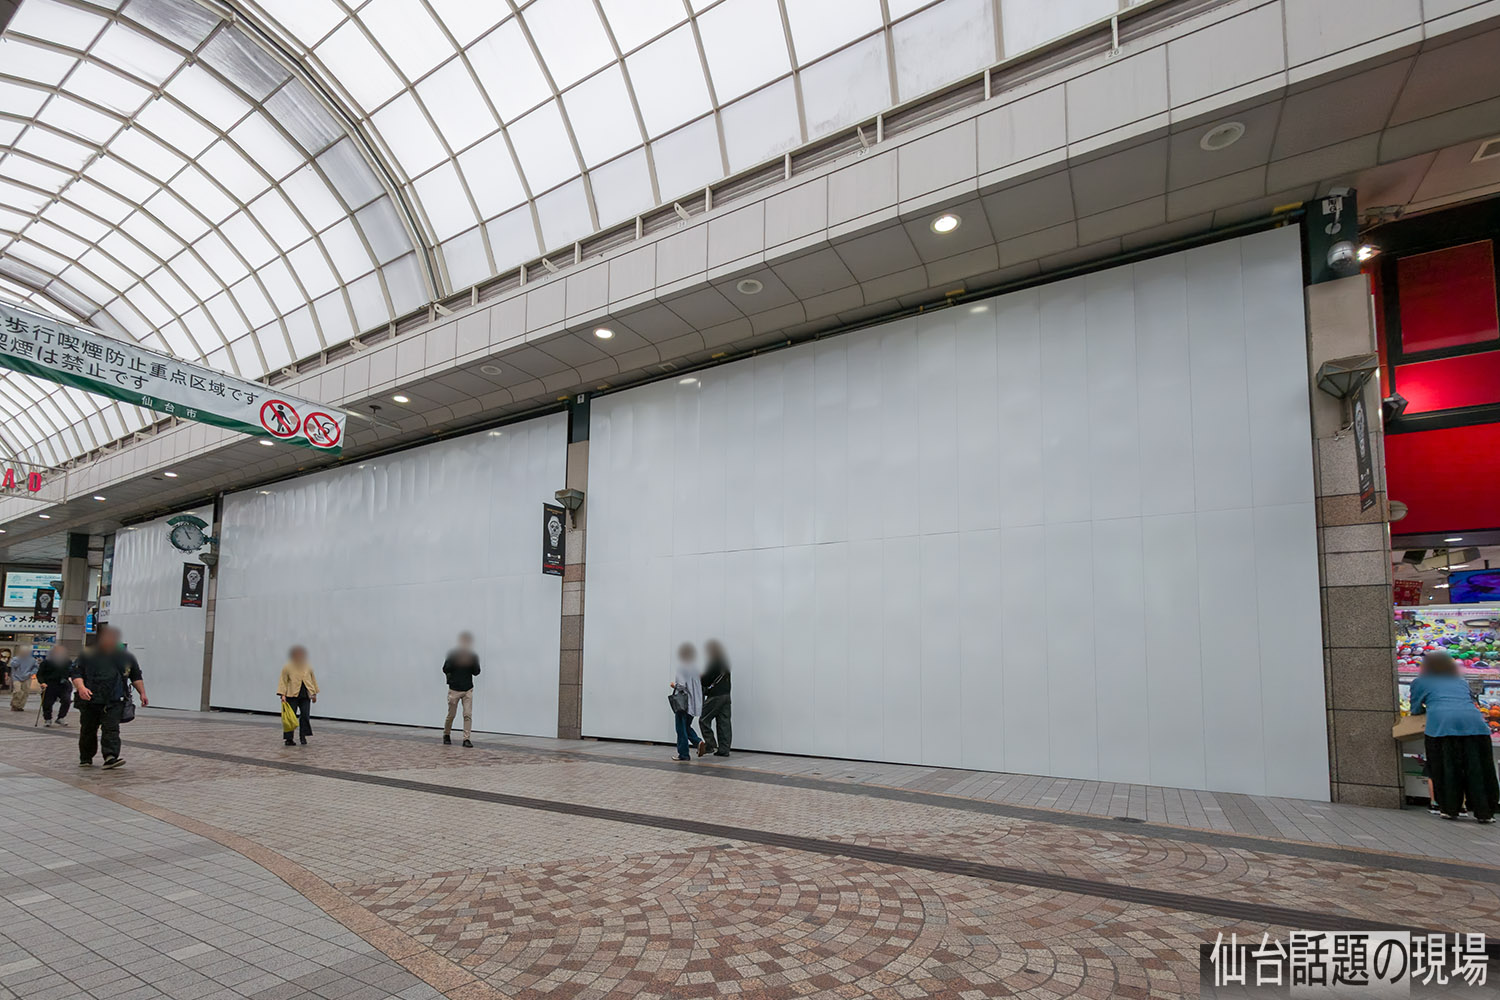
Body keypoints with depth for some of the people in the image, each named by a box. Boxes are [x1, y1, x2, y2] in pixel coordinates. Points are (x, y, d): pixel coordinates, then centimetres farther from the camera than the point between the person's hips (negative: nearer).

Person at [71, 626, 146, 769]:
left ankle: (111, 757, -18)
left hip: (114, 702, 0)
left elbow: (136, 676, 16)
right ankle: (85, 759, 29)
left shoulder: (126, 656, 8)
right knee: (88, 730, 12)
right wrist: (81, 688, -20)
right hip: (90, 700, 0)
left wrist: (142, 693, 10)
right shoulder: (88, 655, 2)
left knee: (112, 728, -12)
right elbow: (76, 673, -2)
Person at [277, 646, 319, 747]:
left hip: (305, 696, 3)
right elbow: (283, 682, -1)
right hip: (292, 695, -3)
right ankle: (289, 739, 9)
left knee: (305, 716, -4)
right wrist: (282, 695, -10)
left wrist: (314, 693, 19)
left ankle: (303, 736, 8)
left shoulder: (308, 667, 11)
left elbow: (313, 680, 19)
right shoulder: (287, 668, -1)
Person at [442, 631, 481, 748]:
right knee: (451, 714, 8)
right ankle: (446, 735, 32)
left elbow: (476, 673, -1)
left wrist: (473, 663, -16)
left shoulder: (473, 656, 0)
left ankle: (466, 739, -2)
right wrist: (454, 662, -20)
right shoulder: (452, 655, -6)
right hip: (454, 689, -1)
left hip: (468, 690, 1)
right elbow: (445, 670, -6)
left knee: (468, 714, -6)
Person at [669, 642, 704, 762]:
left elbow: (681, 685, -21)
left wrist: (673, 684, 1)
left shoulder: (682, 667, -15)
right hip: (694, 703, 7)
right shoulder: (695, 667, 5)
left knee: (681, 728, 3)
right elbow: (700, 684, 12)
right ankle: (698, 742, 0)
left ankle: (683, 754, 8)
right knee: (687, 726, 20)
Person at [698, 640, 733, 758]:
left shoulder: (713, 663, -14)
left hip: (715, 696, -9)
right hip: (726, 694, 9)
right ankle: (724, 749, 9)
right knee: (723, 722, 8)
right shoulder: (724, 662, 12)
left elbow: (706, 680, -15)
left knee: (704, 720, 2)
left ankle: (711, 745, 0)